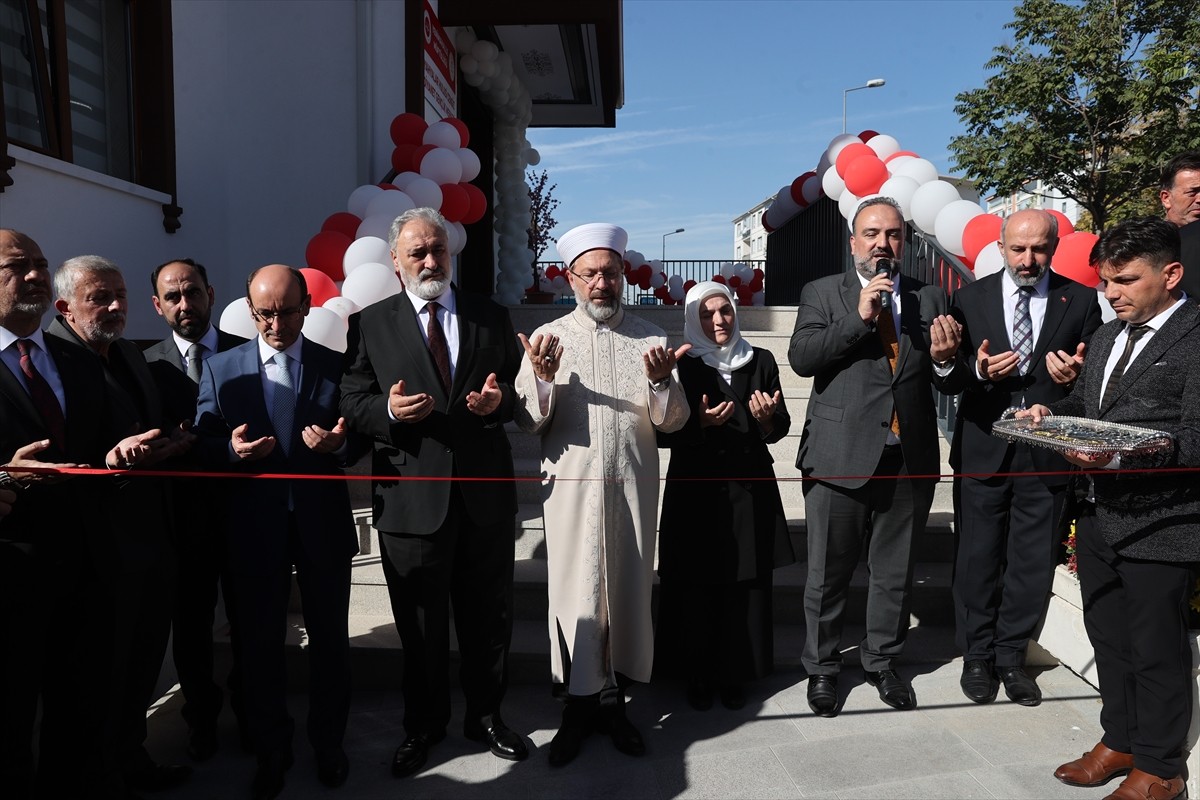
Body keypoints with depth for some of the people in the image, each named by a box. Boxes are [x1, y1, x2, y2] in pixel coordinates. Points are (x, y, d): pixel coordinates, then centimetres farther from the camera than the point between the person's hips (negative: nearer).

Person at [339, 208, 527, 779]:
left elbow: (521, 391, 10)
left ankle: (485, 716, 36)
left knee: (488, 616, 14)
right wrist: (388, 409, -19)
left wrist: (499, 399, -12)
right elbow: (351, 404, 1)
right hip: (411, 497, -1)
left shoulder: (492, 318, 8)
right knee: (420, 624, 12)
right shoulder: (370, 324, 4)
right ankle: (422, 726, 33)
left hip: (486, 494, 2)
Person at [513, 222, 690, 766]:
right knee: (576, 594, 4)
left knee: (628, 593, 10)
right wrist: (542, 379, -20)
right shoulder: (548, 339, 3)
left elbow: (673, 422, 3)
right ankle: (579, 702, 23)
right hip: (572, 486, -1)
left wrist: (660, 381, -16)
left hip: (634, 485, 2)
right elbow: (529, 422, -2)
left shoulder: (651, 338, 6)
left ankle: (614, 697, 28)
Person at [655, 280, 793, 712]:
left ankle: (734, 674, 21)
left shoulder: (761, 361, 8)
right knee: (697, 587, 1)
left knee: (745, 587, 4)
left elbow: (780, 428, 9)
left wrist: (768, 418, -13)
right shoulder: (681, 365, 0)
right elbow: (663, 433, -1)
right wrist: (698, 422, -17)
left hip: (749, 489, 2)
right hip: (696, 490, -2)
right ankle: (697, 674, 19)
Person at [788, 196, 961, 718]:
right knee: (828, 573, 8)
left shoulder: (929, 298, 10)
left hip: (910, 458, 3)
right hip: (841, 456, -3)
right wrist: (859, 316, -17)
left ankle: (882, 660, 36)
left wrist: (946, 356, -12)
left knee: (895, 572, 16)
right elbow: (801, 358, -12)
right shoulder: (823, 293, 2)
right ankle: (822, 668, 27)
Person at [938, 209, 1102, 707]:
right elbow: (947, 380, 0)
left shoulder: (1081, 301, 2)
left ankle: (1011, 656, 28)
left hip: (1046, 454, 1)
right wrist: (978, 369, -21)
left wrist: (1077, 375, -19)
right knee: (977, 560, 8)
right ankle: (977, 656, 26)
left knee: (1033, 564, 10)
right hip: (983, 452, 0)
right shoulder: (971, 298, 1)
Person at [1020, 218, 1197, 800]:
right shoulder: (1107, 336, 14)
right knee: (1108, 638, 19)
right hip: (1097, 516, 7)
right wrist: (1050, 413, 0)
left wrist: (1120, 454, -31)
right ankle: (1119, 741, 36)